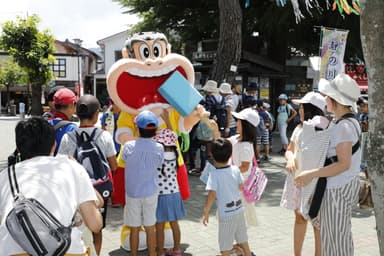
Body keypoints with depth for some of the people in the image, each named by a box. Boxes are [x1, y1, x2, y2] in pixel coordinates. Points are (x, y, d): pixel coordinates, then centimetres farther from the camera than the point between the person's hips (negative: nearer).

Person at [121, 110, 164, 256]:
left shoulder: (129, 146, -14)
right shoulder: (159, 148, -12)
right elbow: (159, 165, 2)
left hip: (132, 192, 0)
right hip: (150, 192, 1)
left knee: (134, 229, 10)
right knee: (150, 228, 12)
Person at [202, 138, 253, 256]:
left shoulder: (214, 173, -19)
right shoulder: (235, 169, -5)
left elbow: (212, 195, -22)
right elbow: (241, 187, 6)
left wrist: (206, 212, -14)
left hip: (226, 214, -5)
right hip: (239, 210, 6)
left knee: (225, 245, 8)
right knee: (243, 239, 25)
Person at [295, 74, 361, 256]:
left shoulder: (343, 126, -21)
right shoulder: (351, 121, 8)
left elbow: (343, 164, -25)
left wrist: (310, 175, -24)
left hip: (339, 189, -10)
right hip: (347, 185, 10)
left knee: (337, 237, 3)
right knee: (341, 235, 18)